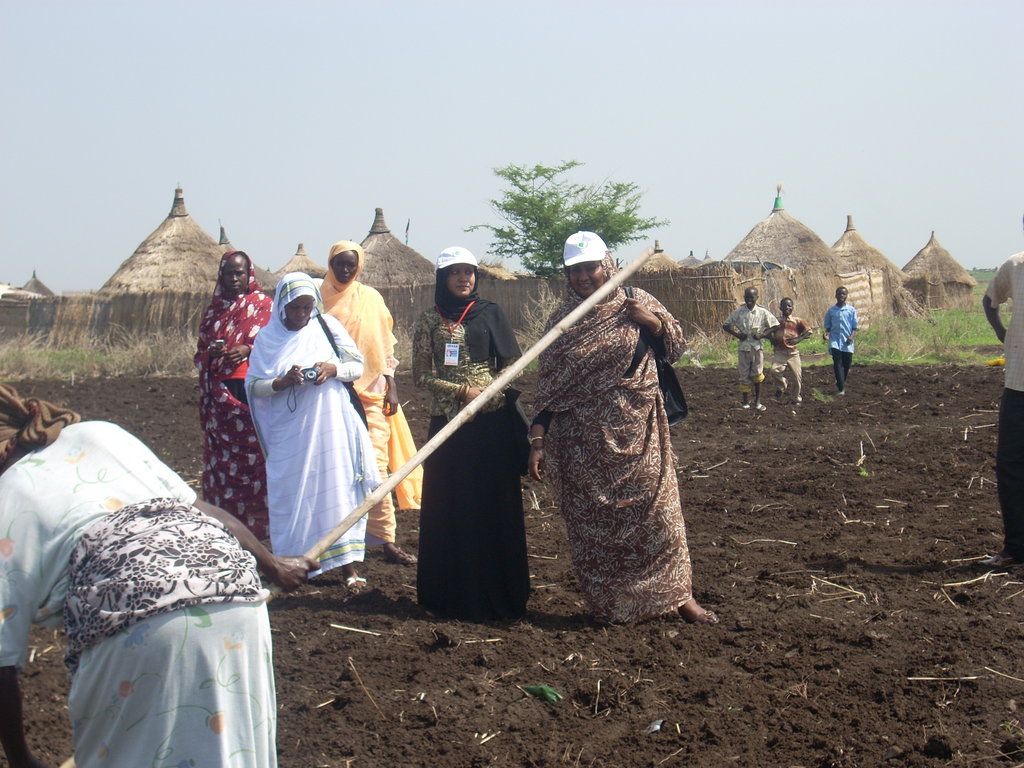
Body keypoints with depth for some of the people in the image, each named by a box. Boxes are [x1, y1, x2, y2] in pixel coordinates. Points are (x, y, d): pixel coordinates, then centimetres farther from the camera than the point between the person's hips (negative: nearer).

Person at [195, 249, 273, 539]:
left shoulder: (264, 305, 7)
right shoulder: (214, 310, 17)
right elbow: (199, 354, 17)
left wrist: (248, 351, -15)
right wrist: (212, 353, -6)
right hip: (220, 394, 3)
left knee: (256, 457, -8)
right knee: (222, 459, -1)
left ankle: (260, 524, -5)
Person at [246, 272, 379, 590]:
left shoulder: (328, 327, 5)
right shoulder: (268, 338, 3)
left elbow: (358, 366, 6)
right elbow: (252, 385, 1)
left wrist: (335, 369, -14)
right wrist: (282, 382, -17)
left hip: (329, 424, 0)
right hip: (288, 430, 0)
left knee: (337, 487, -2)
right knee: (292, 493, 1)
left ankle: (347, 564, 1)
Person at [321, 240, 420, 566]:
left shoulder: (371, 298, 9)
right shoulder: (319, 298, 6)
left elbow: (385, 346, 11)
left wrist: (391, 388, 5)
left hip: (370, 392, 0)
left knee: (376, 466, -6)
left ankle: (385, 539, -5)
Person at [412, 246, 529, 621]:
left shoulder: (489, 312, 6)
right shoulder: (429, 321, 4)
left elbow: (511, 361, 7)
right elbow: (422, 375, 1)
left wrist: (489, 391, -9)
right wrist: (463, 390, -11)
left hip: (492, 421, 1)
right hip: (448, 421, 0)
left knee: (495, 505, 3)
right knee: (451, 506, 2)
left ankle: (496, 590, 12)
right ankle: (454, 594, 11)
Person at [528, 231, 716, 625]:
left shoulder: (635, 302, 2)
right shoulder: (561, 321, 4)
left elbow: (675, 347, 9)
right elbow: (548, 386, 4)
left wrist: (653, 322, -11)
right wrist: (538, 440, -2)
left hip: (636, 430, -1)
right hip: (582, 439, 1)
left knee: (656, 509, 0)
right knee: (592, 520, 3)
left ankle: (678, 593, 10)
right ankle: (608, 604, 15)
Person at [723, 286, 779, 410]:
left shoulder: (762, 312, -2)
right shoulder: (738, 311, 0)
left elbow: (775, 325, 4)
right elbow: (725, 325, 7)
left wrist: (762, 335, -7)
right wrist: (737, 334, -6)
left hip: (757, 345, 0)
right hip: (744, 346, 1)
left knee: (757, 374, 0)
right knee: (744, 374, 4)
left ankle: (758, 401, 8)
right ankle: (745, 402, 12)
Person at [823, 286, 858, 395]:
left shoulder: (851, 310, 6)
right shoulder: (830, 311, 6)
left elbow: (855, 327, 6)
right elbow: (827, 326, 11)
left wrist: (851, 336, -11)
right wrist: (825, 333, -10)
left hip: (847, 342, 1)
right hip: (835, 341, -1)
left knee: (846, 364, 6)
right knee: (837, 363, -14)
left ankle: (841, 384, 28)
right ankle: (841, 388, -17)